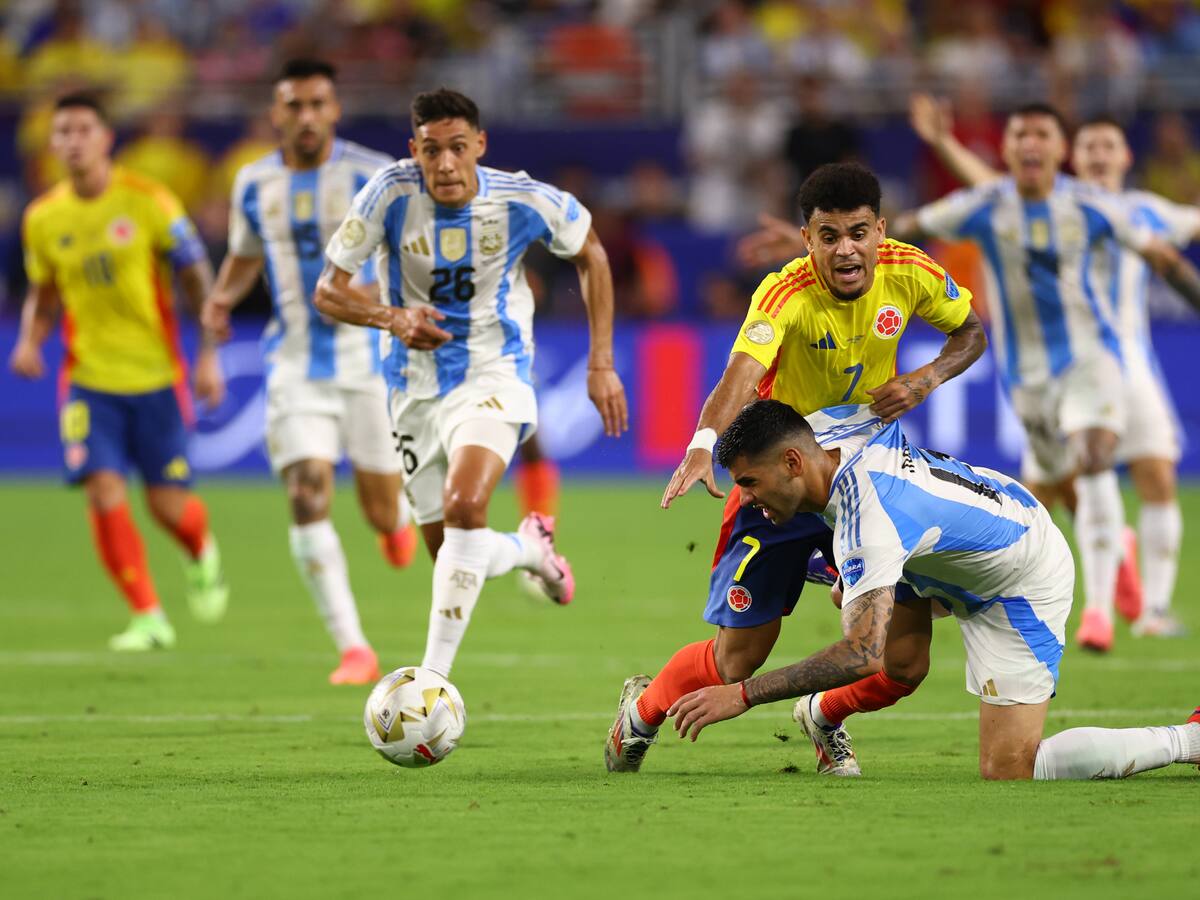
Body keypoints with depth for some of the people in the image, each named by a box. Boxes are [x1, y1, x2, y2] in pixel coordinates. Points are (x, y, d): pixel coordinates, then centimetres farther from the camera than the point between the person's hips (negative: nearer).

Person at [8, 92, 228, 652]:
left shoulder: (147, 202, -7)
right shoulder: (43, 218, 2)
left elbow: (198, 280, -2)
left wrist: (209, 357, -8)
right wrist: (30, 341, -4)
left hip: (154, 375, -2)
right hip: (88, 378, 2)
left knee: (168, 504, -1)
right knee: (104, 491, -15)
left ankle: (202, 555, 36)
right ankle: (147, 618, -4)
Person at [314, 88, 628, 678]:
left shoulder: (524, 201, -13)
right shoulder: (392, 192, -15)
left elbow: (589, 254, 8)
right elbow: (329, 291, -10)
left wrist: (601, 364, 5)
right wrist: (393, 318, -31)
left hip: (493, 377, -3)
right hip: (416, 388, 3)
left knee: (464, 505, -31)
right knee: (450, 554, 9)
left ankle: (434, 675, -28)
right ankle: (530, 548, 45)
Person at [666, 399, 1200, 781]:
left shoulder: (869, 524, -37)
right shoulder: (826, 430, -11)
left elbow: (864, 653, -44)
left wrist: (743, 695, -42)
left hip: (1025, 587, -10)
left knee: (1007, 773, -12)